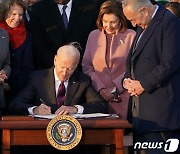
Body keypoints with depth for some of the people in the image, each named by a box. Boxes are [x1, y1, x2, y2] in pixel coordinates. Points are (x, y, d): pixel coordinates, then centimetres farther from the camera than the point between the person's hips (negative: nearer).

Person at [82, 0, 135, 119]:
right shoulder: (93, 36, 12)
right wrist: (100, 88, -4)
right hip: (98, 98, 3)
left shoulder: (131, 36, 1)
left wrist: (115, 88, -9)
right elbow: (86, 66, 9)